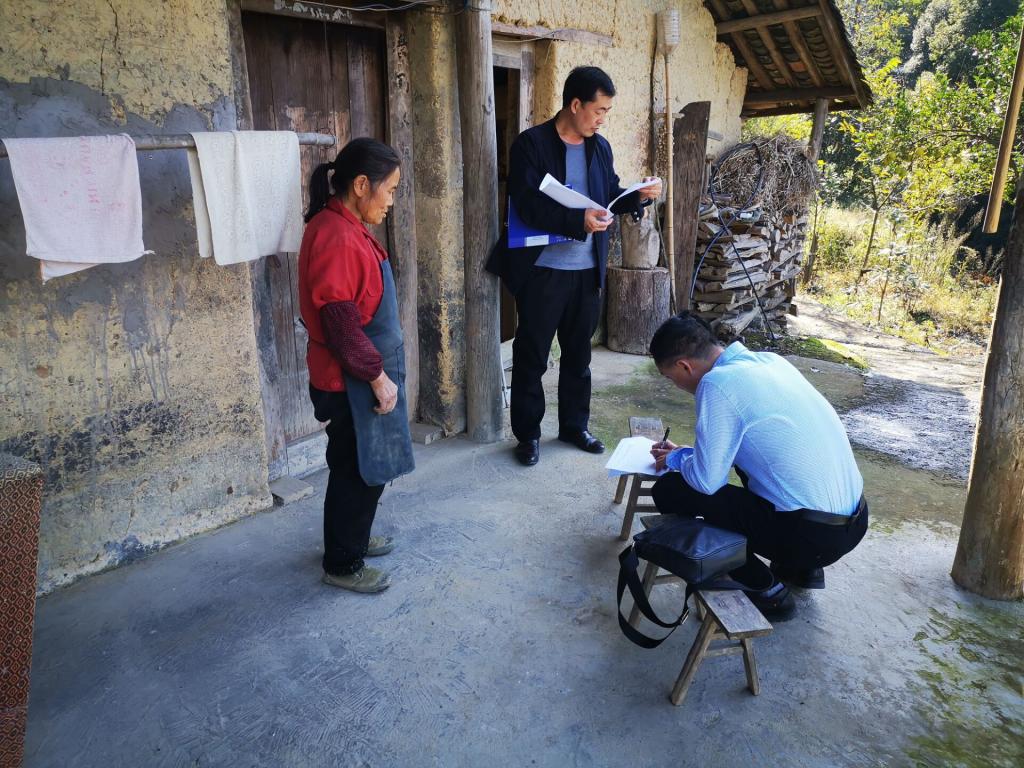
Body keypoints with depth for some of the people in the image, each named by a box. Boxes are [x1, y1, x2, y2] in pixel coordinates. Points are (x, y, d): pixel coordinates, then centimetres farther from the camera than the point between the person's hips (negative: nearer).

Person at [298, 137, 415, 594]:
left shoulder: (346, 228, 10)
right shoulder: (334, 235, -22)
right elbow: (339, 320, -25)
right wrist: (377, 376, -19)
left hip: (363, 374, 10)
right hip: (352, 381, -10)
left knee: (365, 467, 22)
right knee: (357, 471, 4)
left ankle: (352, 537, 40)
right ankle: (342, 564, 21)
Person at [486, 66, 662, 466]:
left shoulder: (600, 147, 10)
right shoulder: (531, 144, -9)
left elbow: (610, 196, 19)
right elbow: (526, 205, -19)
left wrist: (639, 197, -1)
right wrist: (578, 221, -27)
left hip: (587, 270, 6)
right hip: (542, 270, -5)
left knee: (578, 353, 15)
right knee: (531, 355, 4)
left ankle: (575, 425, 29)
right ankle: (528, 433, 17)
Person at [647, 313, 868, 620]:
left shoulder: (718, 383, -17)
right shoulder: (769, 359, 8)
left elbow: (706, 481, -15)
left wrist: (676, 459, 7)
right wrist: (686, 453, 22)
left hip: (814, 536, -8)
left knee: (669, 491, -3)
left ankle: (766, 590, 7)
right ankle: (801, 568, 27)